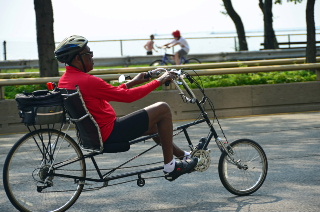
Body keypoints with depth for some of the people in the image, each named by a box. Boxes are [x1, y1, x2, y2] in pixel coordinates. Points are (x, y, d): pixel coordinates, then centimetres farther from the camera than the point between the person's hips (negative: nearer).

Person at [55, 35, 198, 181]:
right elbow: (127, 96, -19)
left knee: (153, 125, 26)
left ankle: (183, 155, 38)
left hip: (95, 133, 10)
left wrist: (133, 82, 18)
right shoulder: (86, 81, -24)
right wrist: (159, 81, -9)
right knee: (163, 109, -5)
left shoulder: (64, 81, 7)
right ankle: (170, 167, 1)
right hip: (110, 132, -10)